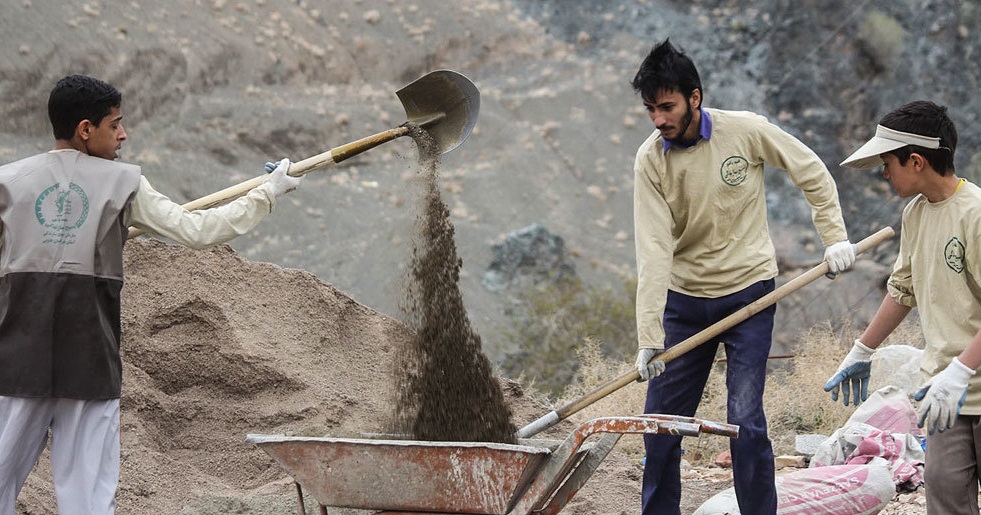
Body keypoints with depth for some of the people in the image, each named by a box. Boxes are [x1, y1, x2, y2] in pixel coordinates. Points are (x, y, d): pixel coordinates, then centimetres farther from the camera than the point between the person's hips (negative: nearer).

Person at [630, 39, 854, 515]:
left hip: (748, 293, -2)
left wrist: (834, 237, -4)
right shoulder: (650, 160, -9)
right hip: (684, 299, 3)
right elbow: (654, 250, -15)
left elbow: (813, 174, 3)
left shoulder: (746, 131, -12)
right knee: (660, 420, 5)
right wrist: (649, 336, -22)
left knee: (745, 422, -9)